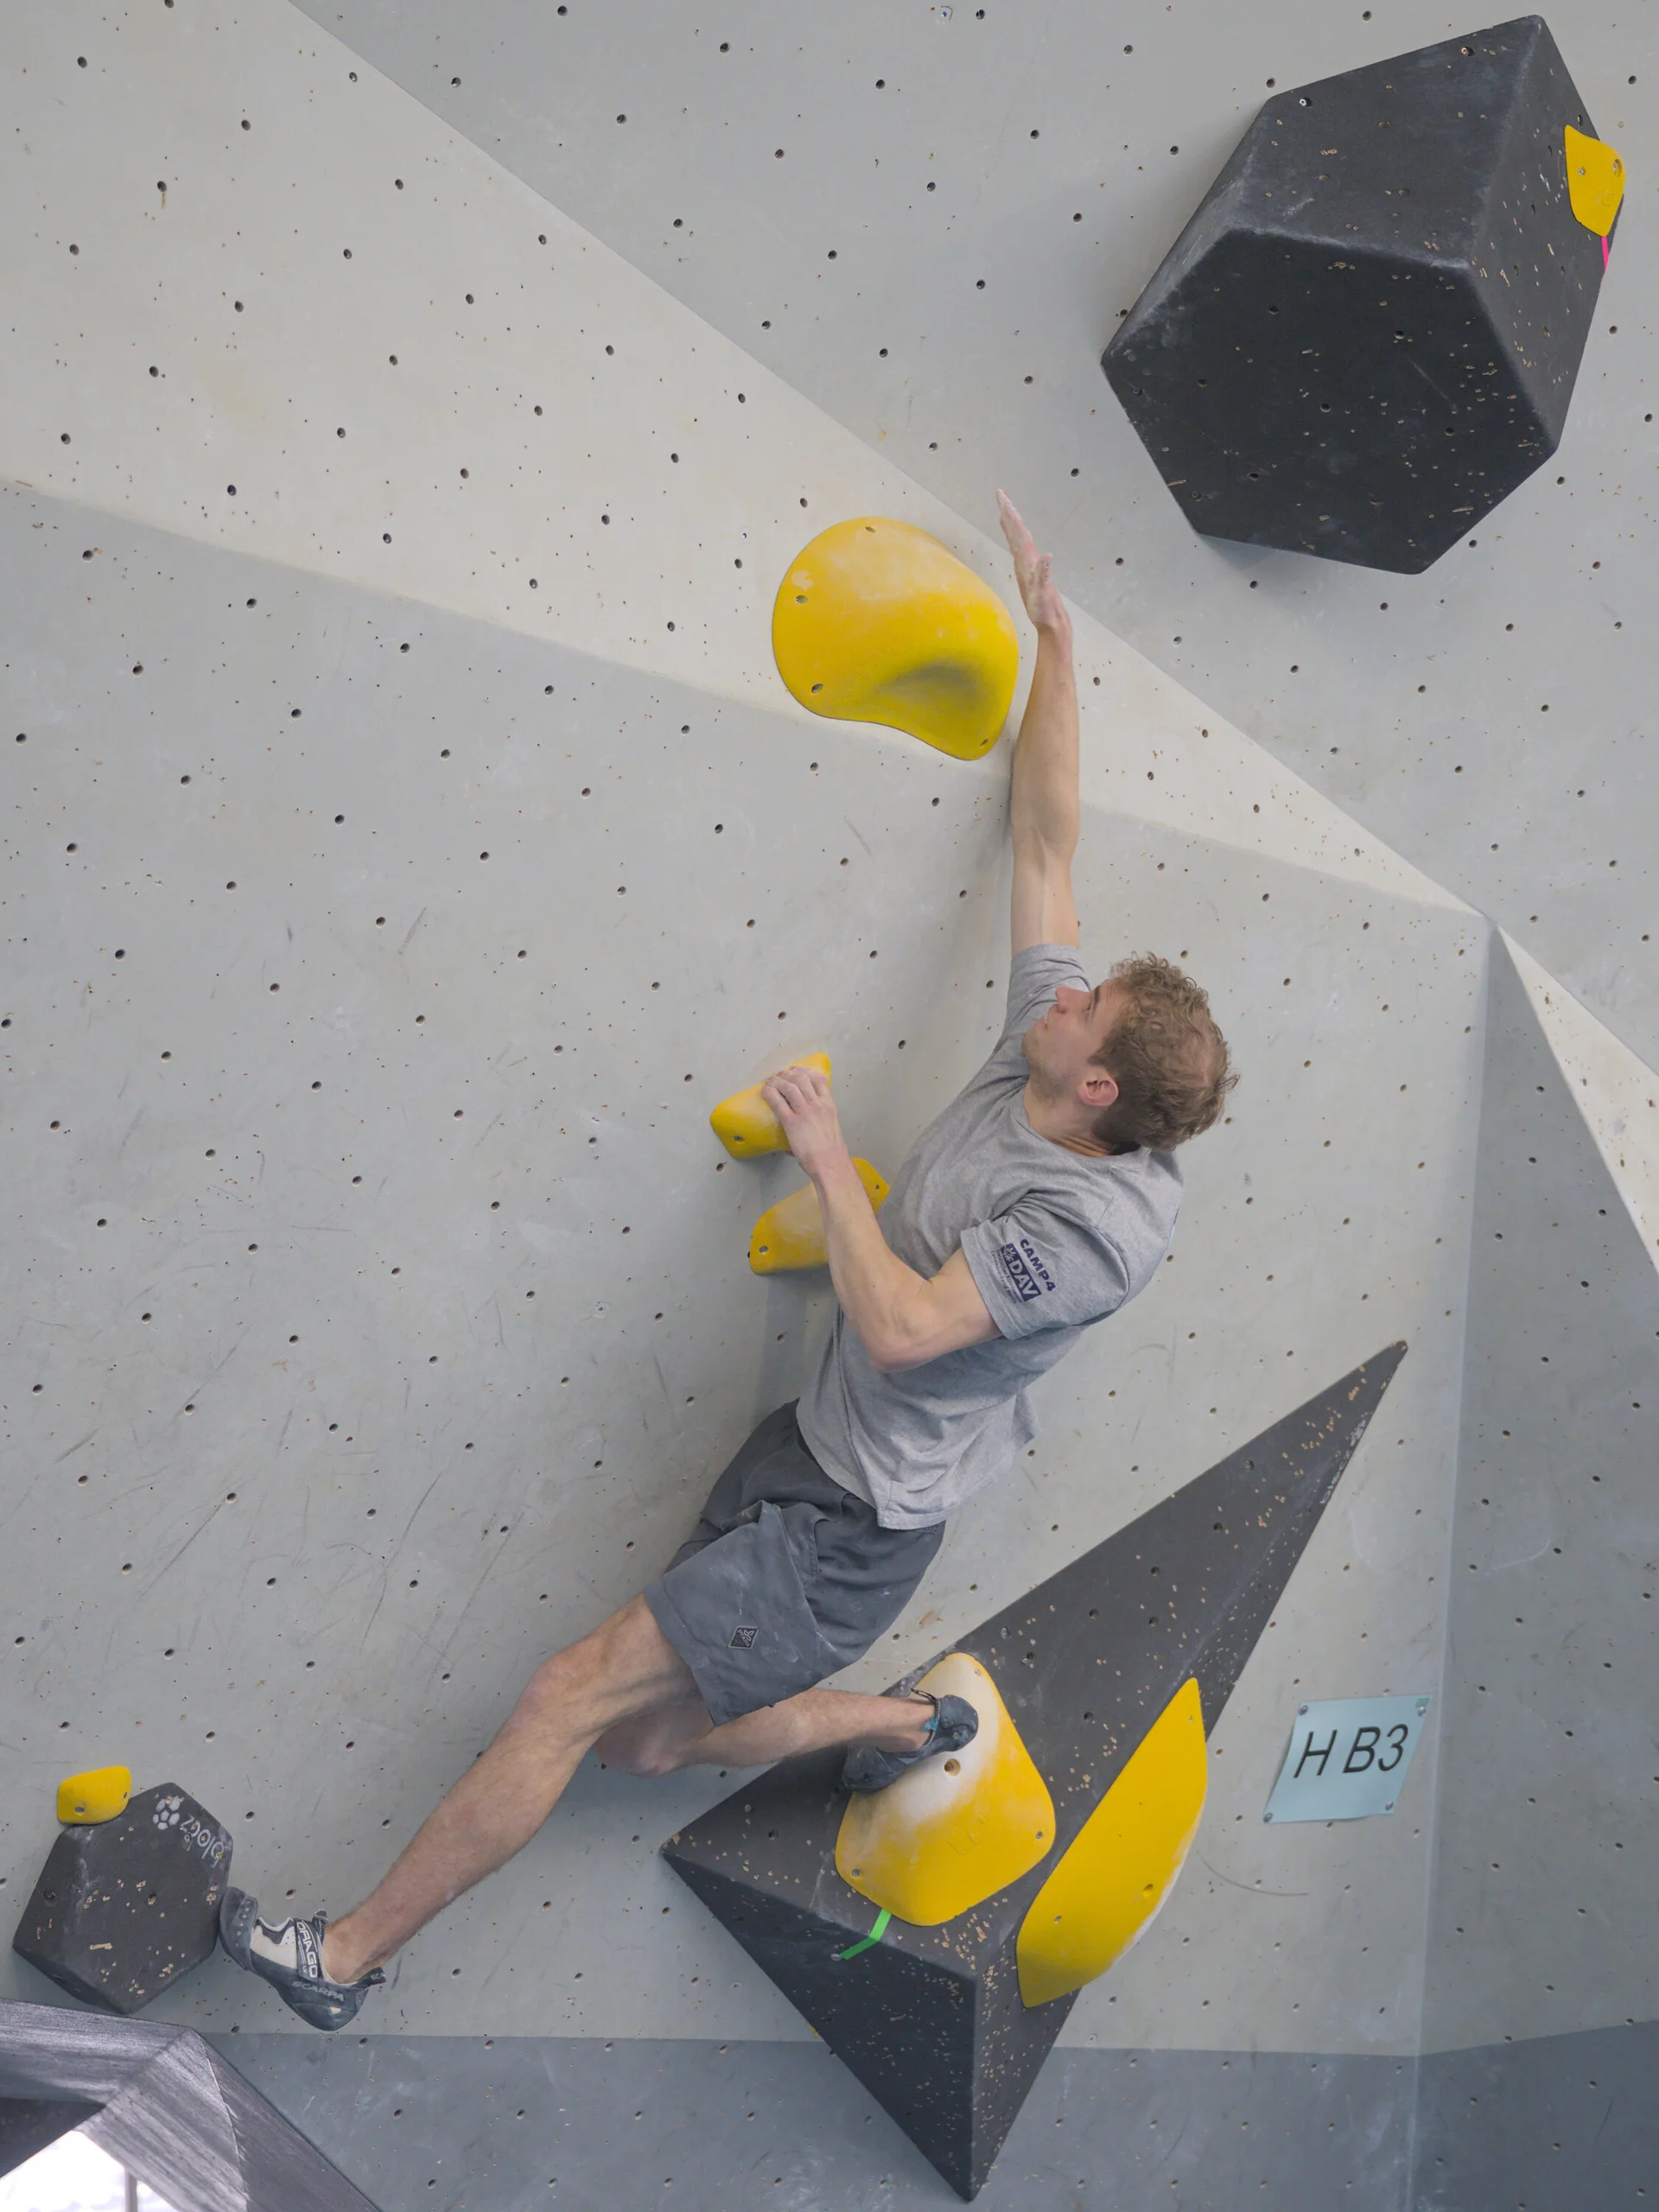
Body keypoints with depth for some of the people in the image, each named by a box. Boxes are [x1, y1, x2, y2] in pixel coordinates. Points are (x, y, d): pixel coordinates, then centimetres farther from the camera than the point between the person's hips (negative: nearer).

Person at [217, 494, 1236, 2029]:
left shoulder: (1104, 1224, -25)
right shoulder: (1034, 1059, -3)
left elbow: (905, 1326, -31)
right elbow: (1046, 834, 3)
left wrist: (829, 1160, -22)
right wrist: (1054, 636, 6)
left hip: (848, 1529, -9)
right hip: (802, 1441, 9)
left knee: (573, 1696, -9)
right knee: (646, 1747, 14)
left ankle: (346, 1958, 4)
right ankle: (895, 1721, 34)